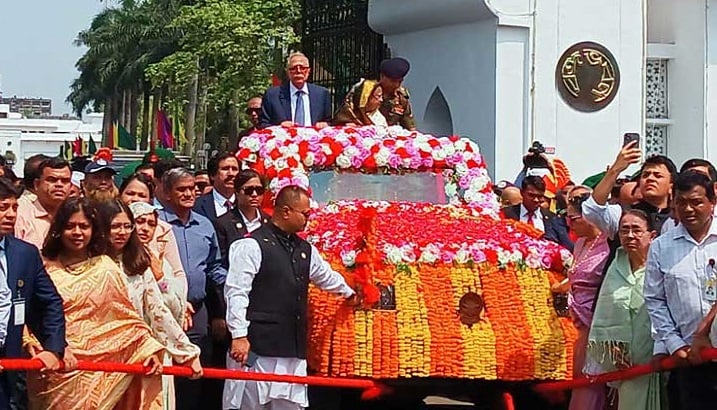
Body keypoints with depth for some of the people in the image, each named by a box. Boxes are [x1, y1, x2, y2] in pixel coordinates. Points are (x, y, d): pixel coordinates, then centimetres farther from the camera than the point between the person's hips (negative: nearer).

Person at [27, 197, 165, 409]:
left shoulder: (105, 268, 6)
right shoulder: (43, 268, 4)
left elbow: (127, 317, 6)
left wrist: (149, 349, -2)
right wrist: (29, 341, -14)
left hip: (94, 367, 0)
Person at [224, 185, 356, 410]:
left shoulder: (305, 249, 17)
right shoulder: (252, 245, -7)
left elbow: (326, 276, 36)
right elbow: (236, 292, -13)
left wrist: (348, 292, 52)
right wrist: (239, 336, -19)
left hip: (293, 347, 7)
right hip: (258, 346, -7)